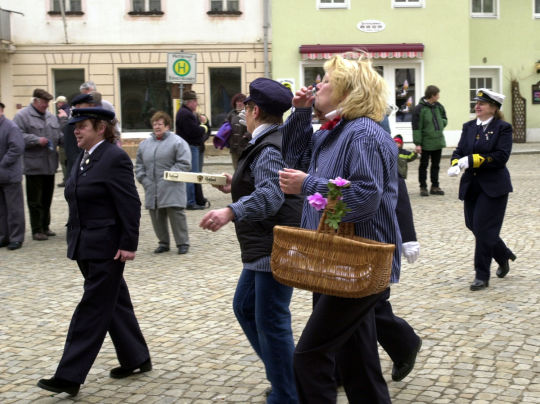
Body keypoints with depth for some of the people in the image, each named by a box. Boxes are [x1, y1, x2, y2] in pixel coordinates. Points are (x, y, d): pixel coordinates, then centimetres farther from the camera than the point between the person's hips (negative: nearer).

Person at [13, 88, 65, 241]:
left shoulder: (51, 117, 15)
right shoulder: (22, 116, -7)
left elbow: (59, 135, 20)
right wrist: (37, 140, -19)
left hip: (50, 165, 7)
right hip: (33, 165, -6)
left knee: (47, 199, 14)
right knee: (35, 201, 0)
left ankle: (45, 227, 25)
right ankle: (37, 230, 8)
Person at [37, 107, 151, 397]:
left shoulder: (115, 158, -15)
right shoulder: (83, 158, 12)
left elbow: (130, 205, -17)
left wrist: (128, 244, -19)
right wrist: (74, 239, 16)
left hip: (106, 248, -9)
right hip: (86, 246, 9)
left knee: (93, 308, -4)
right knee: (115, 303, 17)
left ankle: (69, 377, -3)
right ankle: (136, 358, 29)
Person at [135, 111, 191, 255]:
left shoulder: (177, 142, -1)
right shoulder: (145, 144, 16)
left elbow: (184, 163, -8)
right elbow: (139, 165, 19)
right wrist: (143, 179, 3)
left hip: (171, 188, -5)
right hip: (152, 189, 5)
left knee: (176, 215, -6)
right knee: (156, 216, 7)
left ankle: (182, 243, 4)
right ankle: (163, 243, 20)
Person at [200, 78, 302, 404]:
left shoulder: (269, 148, -18)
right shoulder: (274, 141, 14)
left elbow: (270, 196, -32)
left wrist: (231, 212, -42)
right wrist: (237, 186, 22)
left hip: (276, 248, -11)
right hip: (265, 248, 11)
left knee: (271, 322, -5)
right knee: (245, 307, 20)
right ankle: (283, 376, 29)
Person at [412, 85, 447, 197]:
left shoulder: (439, 106, 5)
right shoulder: (419, 108, -13)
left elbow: (444, 119, 20)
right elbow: (416, 127, -14)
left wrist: (440, 124, -3)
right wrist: (417, 143, -17)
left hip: (438, 141, 6)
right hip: (426, 143, -6)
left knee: (436, 165, 13)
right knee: (424, 165, 4)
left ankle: (435, 186, 21)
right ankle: (423, 187, 11)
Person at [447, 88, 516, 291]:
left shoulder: (503, 128, -6)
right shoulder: (469, 127, 11)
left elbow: (500, 157, -15)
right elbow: (459, 151, 7)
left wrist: (471, 160, -21)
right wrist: (456, 164, -16)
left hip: (493, 187, -6)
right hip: (471, 186, 6)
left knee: (484, 229, -8)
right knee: (475, 226, 11)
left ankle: (482, 275, 2)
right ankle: (504, 256, 36)